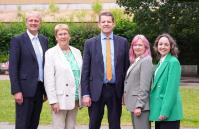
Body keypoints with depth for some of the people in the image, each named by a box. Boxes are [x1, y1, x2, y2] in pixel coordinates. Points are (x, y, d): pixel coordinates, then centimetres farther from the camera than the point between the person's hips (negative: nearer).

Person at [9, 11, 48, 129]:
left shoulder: (44, 40, 12)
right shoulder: (18, 40, -5)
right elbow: (13, 67, -8)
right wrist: (16, 91, -15)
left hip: (40, 88, 5)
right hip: (25, 89, -5)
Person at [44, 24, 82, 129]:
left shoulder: (77, 52, 11)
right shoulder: (51, 53, -4)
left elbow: (81, 73, 13)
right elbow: (49, 79, -9)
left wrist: (83, 96, 8)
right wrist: (53, 100, -14)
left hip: (75, 98, 5)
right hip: (60, 99, -5)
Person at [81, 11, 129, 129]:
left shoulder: (123, 42, 5)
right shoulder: (90, 43, 3)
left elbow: (126, 67, 6)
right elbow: (85, 71, 1)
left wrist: (126, 91, 3)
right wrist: (85, 94, -5)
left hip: (116, 90, 1)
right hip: (96, 90, 0)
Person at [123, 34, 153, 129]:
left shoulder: (146, 61, -10)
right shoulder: (135, 61, 17)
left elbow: (144, 86, -16)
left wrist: (139, 105, -19)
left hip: (140, 104, -9)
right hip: (134, 104, 9)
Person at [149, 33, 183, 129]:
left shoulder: (173, 62, -10)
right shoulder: (160, 62, 15)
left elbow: (172, 88, -16)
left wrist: (165, 111, -20)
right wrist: (159, 110, 14)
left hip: (168, 111, -8)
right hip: (159, 109, 8)